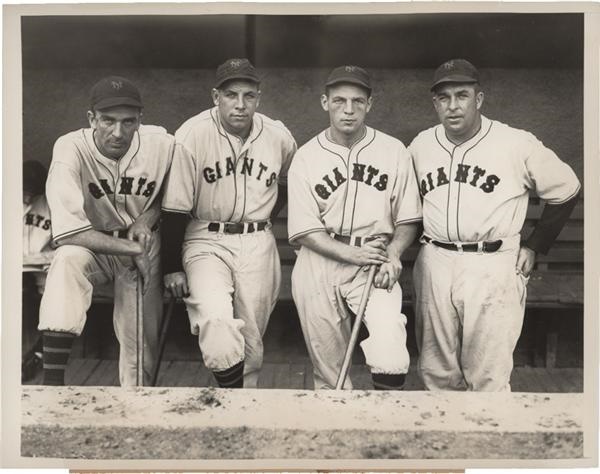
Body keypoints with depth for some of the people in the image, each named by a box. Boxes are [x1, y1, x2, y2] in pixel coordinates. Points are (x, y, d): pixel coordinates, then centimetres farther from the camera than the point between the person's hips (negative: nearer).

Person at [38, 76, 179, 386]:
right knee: (67, 260, -34)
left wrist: (148, 217, -12)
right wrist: (132, 250, -24)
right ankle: (52, 383, -32)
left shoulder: (162, 145, -15)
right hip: (93, 247, -2)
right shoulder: (71, 149, -23)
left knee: (140, 344, -5)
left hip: (144, 249, 2)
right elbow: (68, 231, -28)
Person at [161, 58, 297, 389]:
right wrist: (172, 268, -8)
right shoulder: (192, 135, -11)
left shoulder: (279, 137, -2)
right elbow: (175, 209, -8)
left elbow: (288, 183, 21)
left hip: (258, 245, 3)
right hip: (206, 242, -3)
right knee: (216, 319, -25)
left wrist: (267, 217, 10)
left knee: (252, 340, 6)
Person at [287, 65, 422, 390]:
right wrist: (353, 254, -17)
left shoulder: (394, 152, 4)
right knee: (328, 373, 9)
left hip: (375, 265, 0)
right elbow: (304, 231, -3)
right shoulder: (305, 158, 2)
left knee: (392, 364, -18)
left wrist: (392, 254, -12)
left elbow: (408, 220, 7)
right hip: (319, 266, 1)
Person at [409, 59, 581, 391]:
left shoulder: (518, 145, -6)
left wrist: (534, 247, 6)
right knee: (435, 372, 11)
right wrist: (424, 241, 11)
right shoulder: (419, 145, 6)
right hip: (433, 264, 4)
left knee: (488, 377, -2)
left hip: (492, 267, -4)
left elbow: (566, 190, 6)